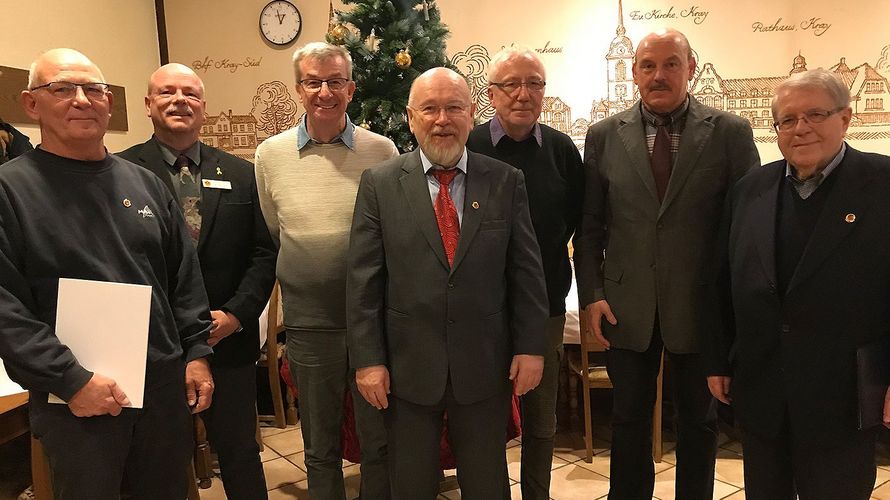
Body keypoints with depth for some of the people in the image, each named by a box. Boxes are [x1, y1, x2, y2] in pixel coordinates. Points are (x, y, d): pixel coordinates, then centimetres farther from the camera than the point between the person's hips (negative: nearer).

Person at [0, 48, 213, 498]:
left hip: (167, 385, 5)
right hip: (76, 401, -4)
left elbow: (184, 277, 10)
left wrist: (196, 353, 4)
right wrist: (70, 379, -16)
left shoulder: (145, 183, 8)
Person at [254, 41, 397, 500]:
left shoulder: (382, 151, -4)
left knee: (380, 441, 14)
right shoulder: (270, 155, -1)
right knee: (320, 448, 17)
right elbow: (271, 236, 11)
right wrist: (301, 276, 9)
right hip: (309, 321, 1)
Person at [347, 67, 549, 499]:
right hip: (406, 366, 0)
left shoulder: (507, 182, 0)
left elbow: (526, 270, 1)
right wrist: (368, 359, -7)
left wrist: (531, 347, -1)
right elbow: (363, 280, -4)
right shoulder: (379, 184, -3)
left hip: (485, 366, 1)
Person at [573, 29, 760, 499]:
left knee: (699, 420, 16)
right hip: (626, 304, 1)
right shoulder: (604, 135, 2)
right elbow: (589, 225, 3)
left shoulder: (730, 132, -2)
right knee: (629, 418, 15)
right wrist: (592, 294, -4)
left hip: (701, 303, 0)